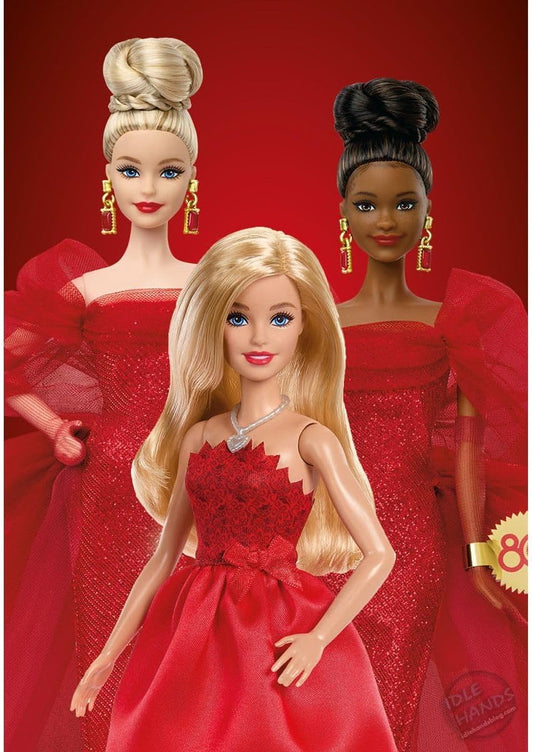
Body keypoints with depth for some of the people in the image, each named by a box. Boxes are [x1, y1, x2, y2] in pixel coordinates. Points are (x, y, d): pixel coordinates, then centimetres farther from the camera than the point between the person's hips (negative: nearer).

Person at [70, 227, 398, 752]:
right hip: (193, 631, 4)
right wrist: (109, 654, 12)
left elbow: (379, 555, -8)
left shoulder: (310, 438, -7)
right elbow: (164, 555, 11)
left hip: (279, 634, -3)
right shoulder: (198, 438, 5)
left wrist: (318, 638, -14)